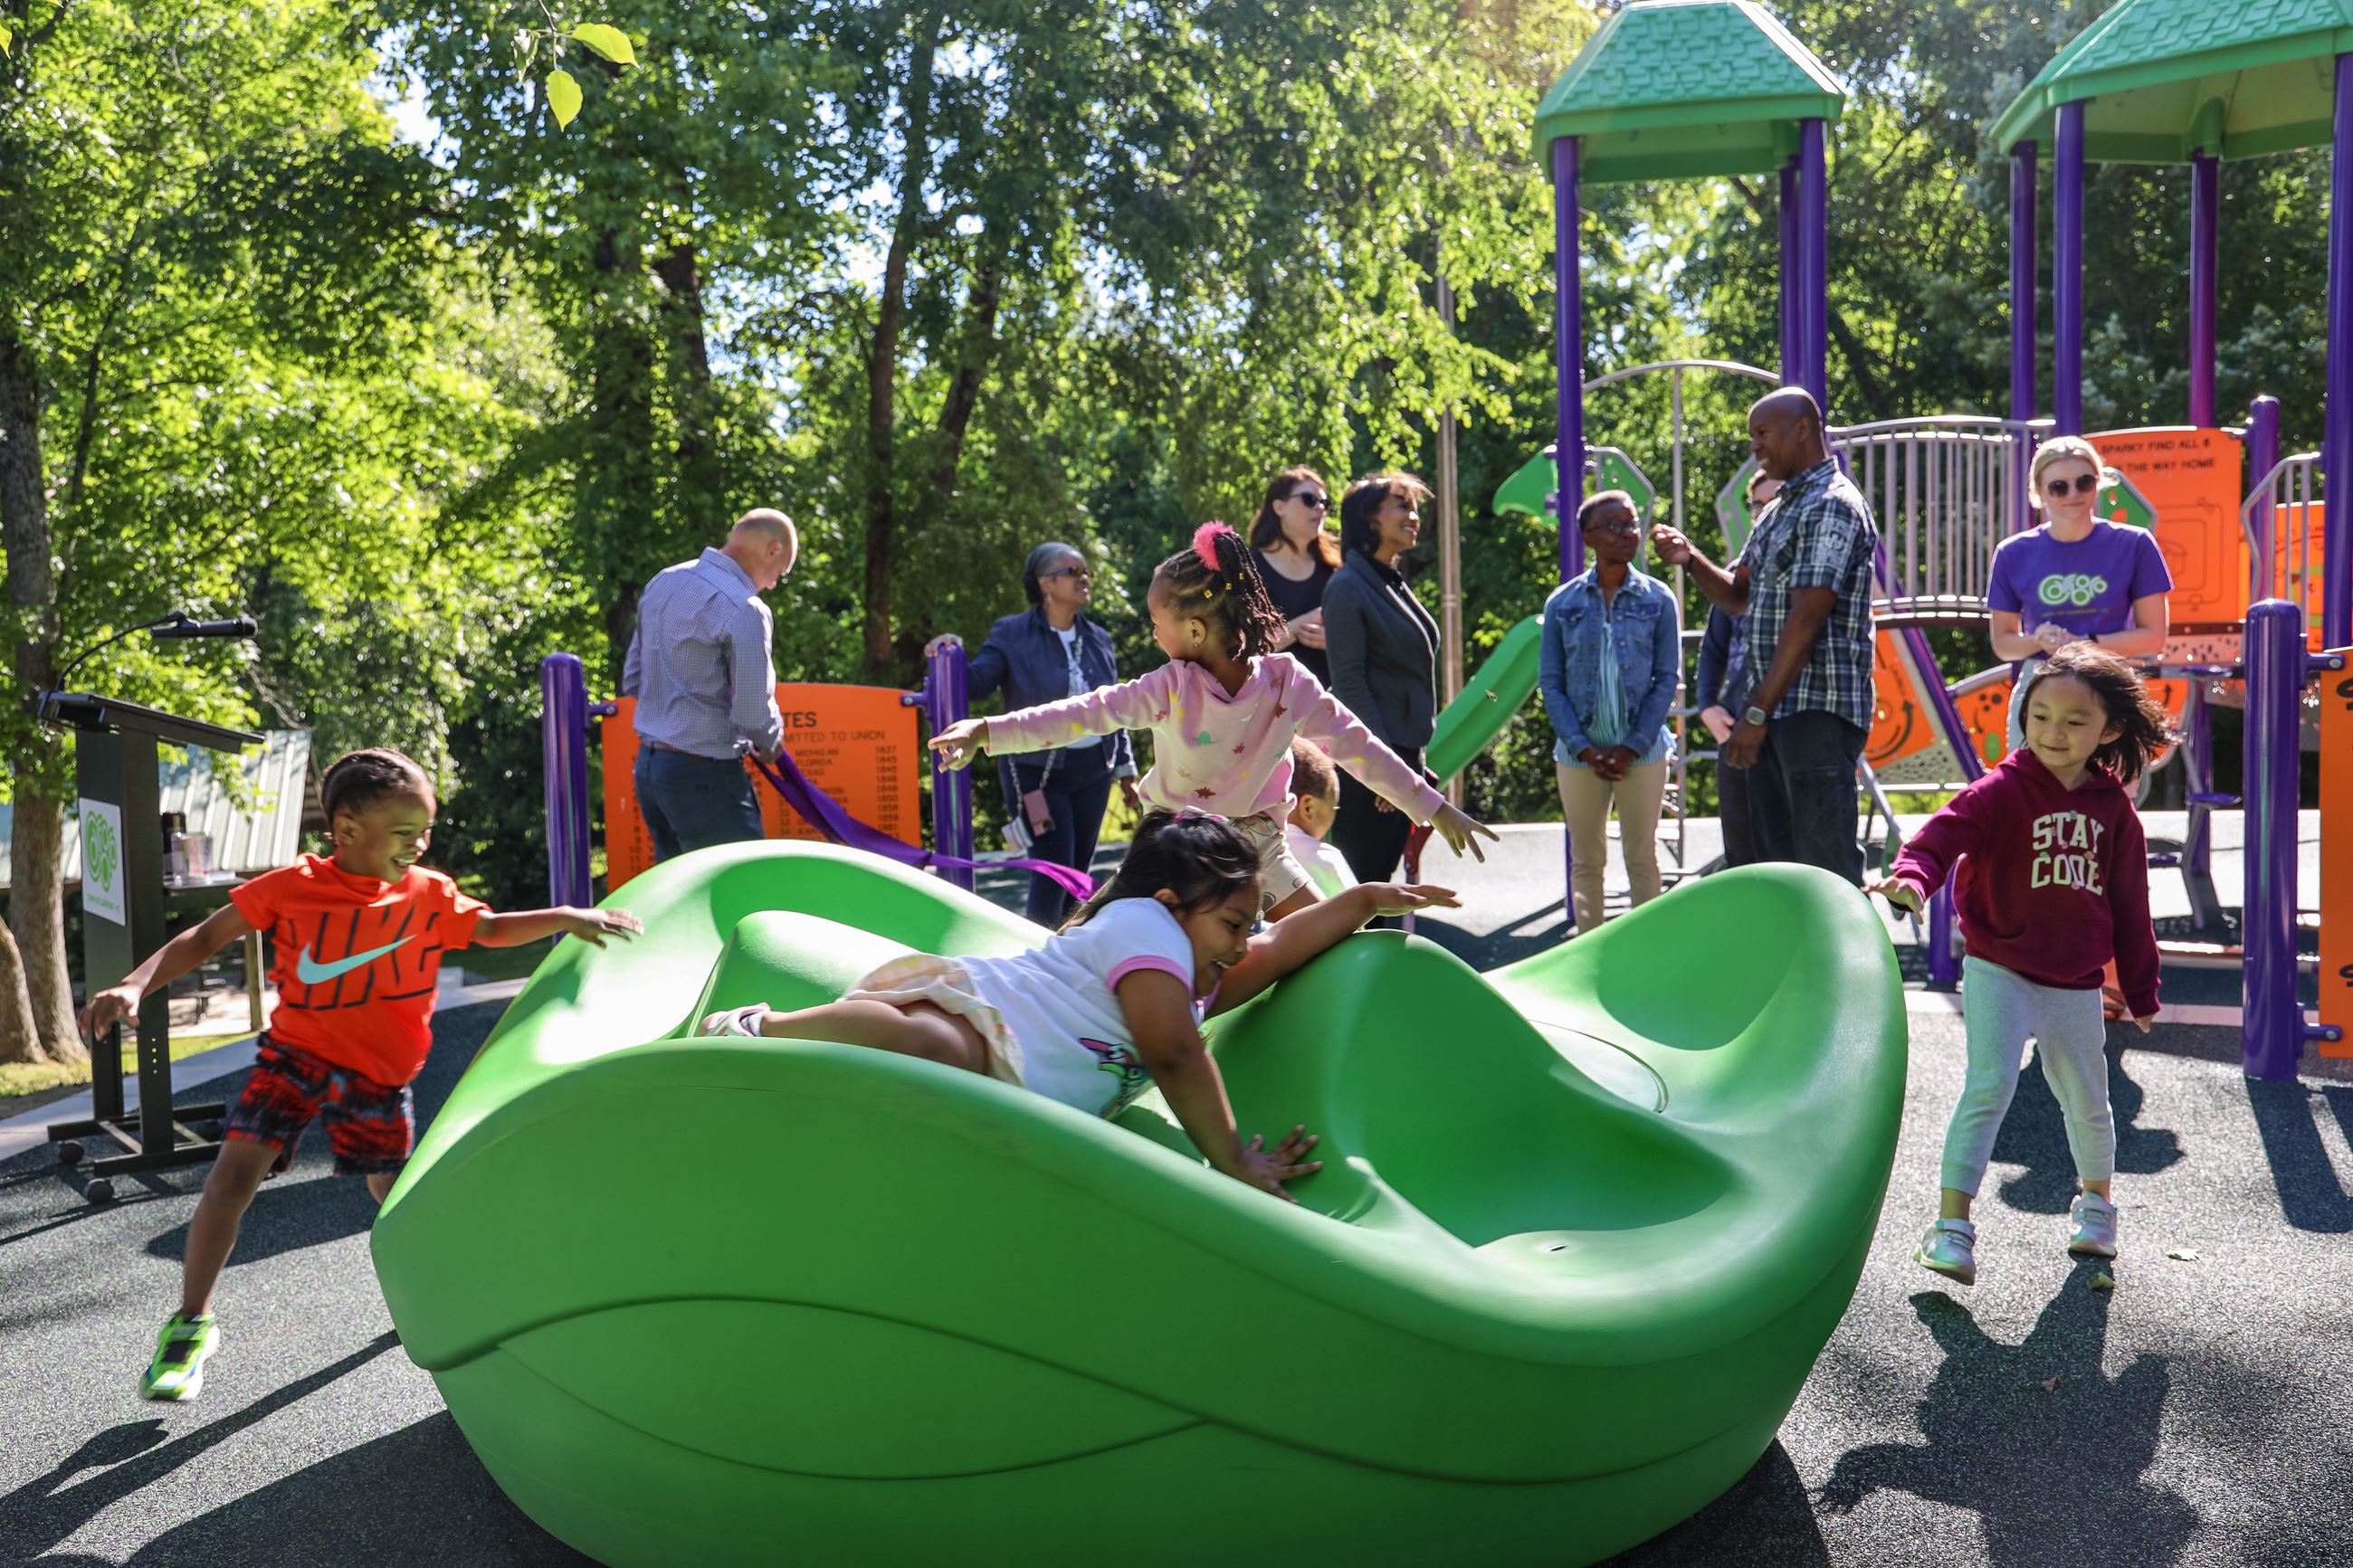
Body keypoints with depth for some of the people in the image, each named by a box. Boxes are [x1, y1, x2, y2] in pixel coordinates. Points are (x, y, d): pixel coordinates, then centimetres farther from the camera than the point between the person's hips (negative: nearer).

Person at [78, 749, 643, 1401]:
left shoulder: (428, 894, -2)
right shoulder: (292, 886, -9)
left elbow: (492, 930, 11)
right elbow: (206, 937, -3)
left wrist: (566, 917, -1)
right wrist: (134, 985, -16)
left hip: (376, 1075, 2)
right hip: (294, 1054, -2)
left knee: (394, 1191, 9)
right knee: (231, 1177, -12)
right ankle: (192, 1323, 4)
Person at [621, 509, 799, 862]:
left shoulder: (662, 583, 8)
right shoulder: (744, 610, -18)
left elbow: (632, 680, 15)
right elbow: (754, 714, -18)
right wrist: (771, 744, 2)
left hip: (647, 766, 8)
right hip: (704, 778, -8)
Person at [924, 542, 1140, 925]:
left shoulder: (1098, 639, 9)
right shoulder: (1012, 634, -4)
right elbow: (977, 683, -12)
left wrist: (1126, 768, 12)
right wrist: (952, 655, -32)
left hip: (1093, 768, 5)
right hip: (1039, 773, -5)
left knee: (1080, 869, 10)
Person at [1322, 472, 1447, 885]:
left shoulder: (1394, 584, 16)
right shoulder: (1348, 587, -11)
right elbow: (1348, 680, -17)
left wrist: (1414, 759, 18)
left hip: (1403, 754, 9)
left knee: (1380, 881, 12)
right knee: (1357, 880, -5)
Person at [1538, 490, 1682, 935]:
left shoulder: (1658, 599, 2)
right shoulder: (1563, 603, 3)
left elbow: (1668, 678, 0)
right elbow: (1550, 683, 2)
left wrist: (1632, 747, -9)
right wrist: (1584, 749, -8)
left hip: (1642, 753, -1)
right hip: (1579, 754, 1)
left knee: (1642, 858, 6)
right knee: (1586, 862, 7)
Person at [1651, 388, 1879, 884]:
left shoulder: (1832, 506, -11)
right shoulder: (1777, 512, 19)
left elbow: (1807, 620, -18)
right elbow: (1739, 597, 22)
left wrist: (1756, 713, -20)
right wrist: (1690, 559, 2)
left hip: (1818, 711, -9)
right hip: (1774, 711, 9)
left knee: (1825, 866, -8)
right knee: (1775, 861, 11)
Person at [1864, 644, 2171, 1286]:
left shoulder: (2113, 809, 3)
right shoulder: (2004, 790, -9)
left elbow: (2129, 905, 10)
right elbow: (1946, 831, -25)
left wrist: (2141, 992, 16)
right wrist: (1912, 877, -47)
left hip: (2076, 986, 4)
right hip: (1999, 972, -4)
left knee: (2086, 1100, 17)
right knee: (1989, 1086, -15)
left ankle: (2097, 1198, 45)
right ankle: (1952, 1223, -11)